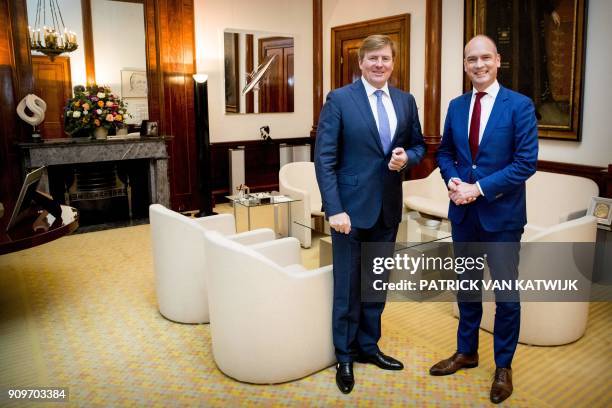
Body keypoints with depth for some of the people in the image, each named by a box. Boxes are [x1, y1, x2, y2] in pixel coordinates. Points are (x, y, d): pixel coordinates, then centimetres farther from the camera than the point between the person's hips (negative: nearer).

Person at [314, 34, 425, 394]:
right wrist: (335, 209, -17)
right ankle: (345, 356, 24)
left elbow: (419, 145, 16)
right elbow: (324, 159, -11)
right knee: (348, 285, 6)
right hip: (352, 206, -4)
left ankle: (369, 347, 33)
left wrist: (407, 157, -8)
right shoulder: (339, 100, -7)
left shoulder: (406, 101, 8)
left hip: (388, 207, 5)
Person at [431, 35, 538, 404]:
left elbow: (527, 162, -14)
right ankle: (467, 352, 35)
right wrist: (452, 181, -8)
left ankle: (504, 366, 26)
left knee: (506, 293, 8)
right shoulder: (456, 106, 7)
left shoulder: (520, 105, -8)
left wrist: (479, 188, -18)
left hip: (502, 214, -4)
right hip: (463, 213, 5)